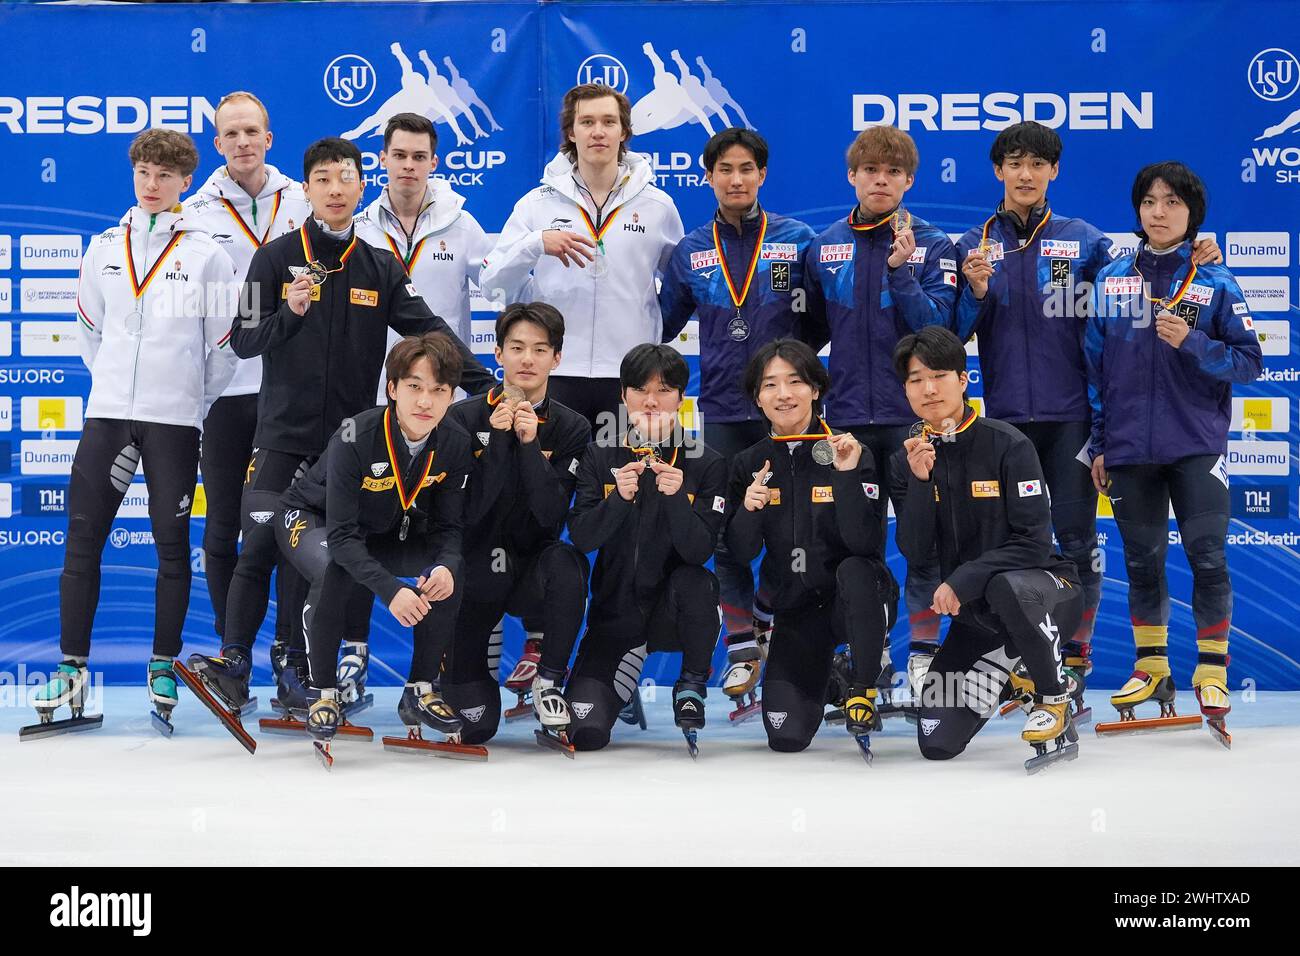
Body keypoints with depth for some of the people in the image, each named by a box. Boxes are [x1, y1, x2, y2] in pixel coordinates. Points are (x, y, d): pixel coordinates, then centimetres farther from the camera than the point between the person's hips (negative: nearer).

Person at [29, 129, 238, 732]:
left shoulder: (206, 255, -1)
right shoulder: (104, 249, 9)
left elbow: (224, 344, 1)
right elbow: (91, 330, 18)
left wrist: (192, 402, 3)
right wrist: (116, 381, 13)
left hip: (175, 419, -3)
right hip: (108, 411, 3)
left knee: (172, 544, 2)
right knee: (83, 536, 0)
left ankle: (163, 669, 12)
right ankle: (72, 668, 6)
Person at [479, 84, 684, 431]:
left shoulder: (658, 206, 8)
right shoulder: (538, 204, 6)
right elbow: (491, 285, -1)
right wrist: (536, 243, -16)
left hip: (631, 378, 1)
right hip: (556, 373, 0)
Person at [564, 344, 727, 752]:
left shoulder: (706, 464, -6)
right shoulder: (600, 456, -2)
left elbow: (699, 551, -16)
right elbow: (581, 538, -11)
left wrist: (677, 496, -32)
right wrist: (619, 498, -28)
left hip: (673, 610, -1)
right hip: (615, 611, 1)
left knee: (695, 581, -37)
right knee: (585, 732, -17)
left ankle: (692, 686, -7)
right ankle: (633, 658, 18)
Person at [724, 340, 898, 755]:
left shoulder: (851, 452, -10)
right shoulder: (749, 464, 1)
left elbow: (864, 544, -21)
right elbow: (740, 553, -2)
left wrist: (847, 475, -32)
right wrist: (748, 510, -21)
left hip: (856, 600, -3)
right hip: (794, 609, 3)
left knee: (855, 570, -39)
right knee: (786, 736, -13)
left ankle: (863, 689, -15)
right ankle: (824, 670, 23)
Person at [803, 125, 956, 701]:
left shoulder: (931, 245, -1)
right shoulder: (824, 249, 7)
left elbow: (940, 328, -11)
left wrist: (901, 271, -21)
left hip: (916, 413, -3)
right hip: (848, 416, 3)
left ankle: (924, 650, 10)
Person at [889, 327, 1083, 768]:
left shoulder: (1008, 445, -15)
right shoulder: (909, 458, 0)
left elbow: (1034, 543, -19)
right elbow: (913, 550, -9)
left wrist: (961, 581, -25)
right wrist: (920, 480, -22)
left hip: (1047, 589, -5)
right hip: (975, 612, 5)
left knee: (1005, 587, -43)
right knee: (937, 743, -3)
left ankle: (1055, 698, -16)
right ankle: (1004, 666, 26)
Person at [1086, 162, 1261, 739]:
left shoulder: (1215, 283, 0)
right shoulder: (1110, 281, 6)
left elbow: (1249, 362, -2)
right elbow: (1095, 366, 9)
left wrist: (1191, 342, -18)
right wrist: (1098, 444, 7)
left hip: (1196, 446, -2)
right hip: (1130, 448, 2)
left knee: (1207, 556, -7)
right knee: (1142, 559, 9)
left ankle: (1212, 672, 4)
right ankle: (1151, 666, 23)